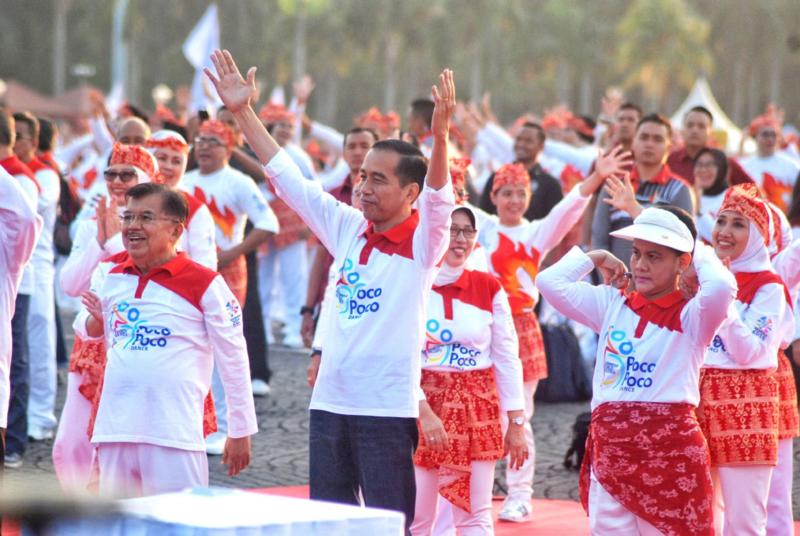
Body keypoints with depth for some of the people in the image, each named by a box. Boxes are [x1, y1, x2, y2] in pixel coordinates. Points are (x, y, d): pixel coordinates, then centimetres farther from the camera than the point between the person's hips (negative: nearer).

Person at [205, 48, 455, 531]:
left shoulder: (422, 241, -5)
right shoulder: (348, 229, 10)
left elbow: (439, 194, -23)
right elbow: (287, 176, 12)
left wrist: (441, 135, -41)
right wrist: (244, 112, 9)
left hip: (387, 407, -6)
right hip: (330, 401, 6)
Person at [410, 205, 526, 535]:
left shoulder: (488, 288, 4)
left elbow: (507, 358, 6)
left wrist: (516, 422, 3)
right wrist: (424, 410, -21)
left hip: (477, 411, 2)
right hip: (421, 407, -2)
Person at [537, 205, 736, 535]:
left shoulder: (691, 316, -2)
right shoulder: (612, 305, 12)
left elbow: (722, 286, -24)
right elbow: (550, 281, 10)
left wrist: (700, 254, -5)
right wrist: (595, 258, 13)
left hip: (670, 449, -4)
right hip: (610, 449, 5)